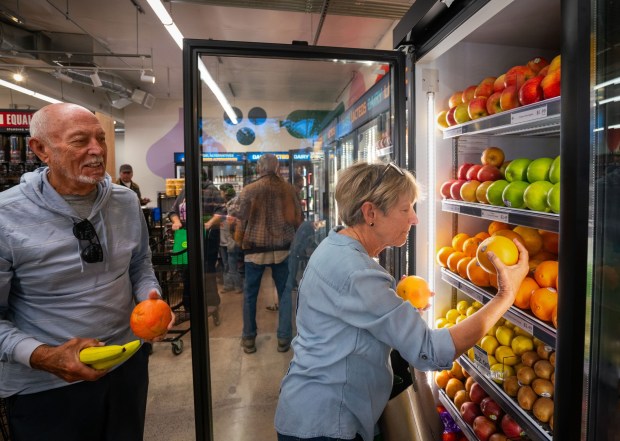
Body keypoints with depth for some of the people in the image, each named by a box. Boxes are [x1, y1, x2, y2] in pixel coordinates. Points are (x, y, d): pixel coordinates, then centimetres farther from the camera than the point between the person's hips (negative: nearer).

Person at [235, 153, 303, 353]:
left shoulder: (248, 190, -6)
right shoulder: (288, 189, -2)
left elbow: (241, 222, -3)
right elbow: (298, 219, 3)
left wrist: (242, 244, 13)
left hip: (255, 249, -1)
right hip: (283, 248, 1)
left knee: (250, 295, 13)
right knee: (285, 293, 12)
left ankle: (249, 339, 21)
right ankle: (284, 339, 16)